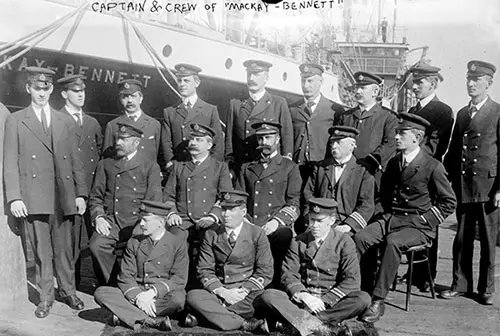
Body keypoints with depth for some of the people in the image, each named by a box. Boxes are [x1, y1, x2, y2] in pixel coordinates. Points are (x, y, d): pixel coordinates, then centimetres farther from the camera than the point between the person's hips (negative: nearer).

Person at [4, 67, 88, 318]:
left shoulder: (66, 122, 15)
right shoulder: (15, 121, 7)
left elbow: (75, 161, 12)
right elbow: (10, 163, 1)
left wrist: (80, 193, 5)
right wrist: (14, 197, -8)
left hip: (63, 197, 2)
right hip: (34, 198, -2)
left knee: (64, 248, 8)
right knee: (41, 251, 3)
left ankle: (68, 292, 22)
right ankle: (46, 297, 15)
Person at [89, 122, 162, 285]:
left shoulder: (150, 166, 9)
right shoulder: (105, 164, 19)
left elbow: (154, 201, 3)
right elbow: (95, 196, 17)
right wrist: (98, 217, -2)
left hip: (137, 222, -2)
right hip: (111, 220, 3)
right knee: (96, 245, -26)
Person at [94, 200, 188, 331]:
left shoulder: (178, 245, 0)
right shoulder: (133, 243, 11)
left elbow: (179, 279, -7)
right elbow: (125, 276, 3)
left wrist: (153, 292, -21)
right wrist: (138, 296, -18)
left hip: (161, 297, -3)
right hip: (135, 294, 3)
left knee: (177, 299, -37)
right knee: (100, 293, -20)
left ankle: (128, 315, -21)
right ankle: (150, 320, -29)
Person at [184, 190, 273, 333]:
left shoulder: (257, 234, 3)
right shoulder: (211, 235, 8)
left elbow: (265, 273, -2)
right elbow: (204, 271, 3)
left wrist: (243, 291, -16)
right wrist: (222, 292, -14)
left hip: (248, 293, -1)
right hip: (218, 291, 2)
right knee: (193, 296, -28)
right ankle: (246, 324, -30)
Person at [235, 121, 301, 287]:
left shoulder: (290, 167, 14)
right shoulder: (246, 168, 24)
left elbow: (294, 204, 5)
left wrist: (276, 220, -12)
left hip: (277, 227, -2)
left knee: (284, 236, -36)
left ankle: (276, 284, -20)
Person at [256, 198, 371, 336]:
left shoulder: (344, 242, 2)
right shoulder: (298, 242, 9)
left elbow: (352, 280, -6)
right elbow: (288, 274, 2)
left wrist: (324, 300, -17)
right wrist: (302, 295, -19)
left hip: (332, 300, -1)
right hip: (301, 298, 1)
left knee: (363, 299, -30)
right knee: (267, 296, -25)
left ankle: (303, 321, -32)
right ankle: (318, 324, -39)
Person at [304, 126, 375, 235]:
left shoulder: (363, 171, 4)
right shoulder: (320, 167, 16)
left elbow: (366, 206, -2)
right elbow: (309, 192, 17)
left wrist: (348, 225, -16)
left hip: (346, 223, -2)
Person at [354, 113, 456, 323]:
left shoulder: (433, 167, -6)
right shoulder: (393, 163, 13)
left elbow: (449, 202, -1)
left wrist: (426, 221, -8)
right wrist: (388, 213, 13)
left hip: (418, 224, -5)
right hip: (391, 218, 6)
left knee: (393, 242, -35)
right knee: (359, 237, -21)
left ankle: (378, 301, -30)